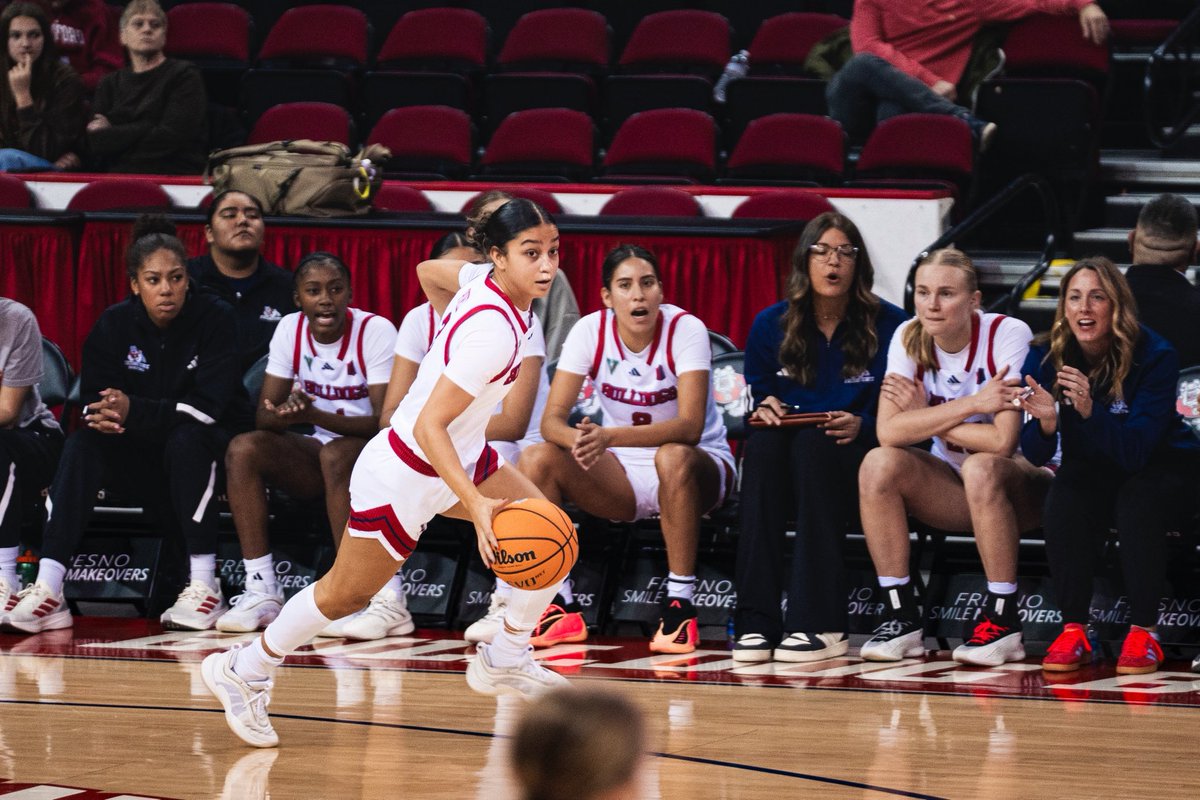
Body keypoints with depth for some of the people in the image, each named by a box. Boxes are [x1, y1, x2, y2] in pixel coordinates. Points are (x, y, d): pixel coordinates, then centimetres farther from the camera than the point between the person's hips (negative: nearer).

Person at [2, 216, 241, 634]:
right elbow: (92, 401, -7)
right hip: (140, 457, 3)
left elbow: (209, 407, -21)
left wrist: (134, 411, -31)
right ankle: (48, 589, -35)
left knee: (186, 439, -35)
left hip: (198, 455, -3)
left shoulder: (213, 318, -13)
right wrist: (101, 417, -33)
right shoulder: (115, 324, -3)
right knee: (82, 443, -23)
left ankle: (204, 585, -31)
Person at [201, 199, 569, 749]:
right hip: (404, 474, -9)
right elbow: (429, 426, -34)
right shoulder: (494, 333, -34)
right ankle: (244, 671, 26)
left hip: (460, 456, 9)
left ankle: (505, 660, 17)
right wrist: (476, 505, -39)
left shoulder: (488, 283, -8)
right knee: (346, 595, 7)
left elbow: (429, 272, 14)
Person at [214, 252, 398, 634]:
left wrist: (315, 415, -35)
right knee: (242, 450, -21)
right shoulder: (290, 330, 0)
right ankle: (261, 592, -23)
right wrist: (283, 416, -28)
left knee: (336, 456, -37)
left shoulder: (375, 331, -15)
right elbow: (264, 416, -2)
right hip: (317, 450, 5)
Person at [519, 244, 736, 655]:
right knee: (536, 459, -19)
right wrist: (579, 438, -39)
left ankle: (680, 605, -29)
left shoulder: (686, 329, -19)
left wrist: (609, 436, -43)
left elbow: (690, 426, -30)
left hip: (699, 470, -4)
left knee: (673, 457, -39)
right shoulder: (591, 331, -9)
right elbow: (552, 419, -14)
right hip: (623, 473, 4)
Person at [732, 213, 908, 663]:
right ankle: (756, 620, -37)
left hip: (853, 465, -2)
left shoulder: (889, 325, 1)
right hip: (786, 474, 3)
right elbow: (758, 398, 13)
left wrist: (861, 426, -21)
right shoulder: (771, 326, 9)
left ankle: (820, 623, -39)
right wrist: (765, 409, -9)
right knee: (763, 440, -31)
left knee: (813, 442, -35)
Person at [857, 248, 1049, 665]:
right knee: (879, 465, -22)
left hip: (1023, 482, -4)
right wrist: (971, 404, -25)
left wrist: (925, 419, -17)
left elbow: (1002, 441, -28)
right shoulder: (909, 338, -6)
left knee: (980, 469, -37)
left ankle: (1002, 620, -24)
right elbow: (888, 430, -19)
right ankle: (900, 616, -17)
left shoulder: (1008, 335, -19)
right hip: (953, 490, 4)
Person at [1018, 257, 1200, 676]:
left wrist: (1090, 410, -46)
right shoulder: (1056, 359, -13)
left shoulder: (1154, 355, -23)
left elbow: (1134, 452, -30)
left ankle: (1144, 633, -25)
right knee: (1062, 504, -29)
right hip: (1092, 469, 3)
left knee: (1136, 503, -35)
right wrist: (1046, 422, -35)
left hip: (1163, 466, -3)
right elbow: (1035, 455, -13)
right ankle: (1073, 630, -20)